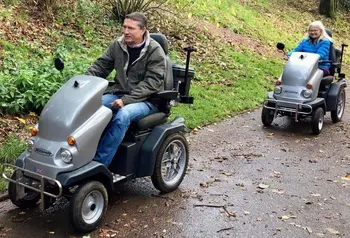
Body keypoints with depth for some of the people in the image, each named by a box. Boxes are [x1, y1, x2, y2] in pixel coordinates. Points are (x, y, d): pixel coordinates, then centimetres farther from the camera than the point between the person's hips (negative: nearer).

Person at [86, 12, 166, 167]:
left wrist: (126, 100, -26)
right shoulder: (117, 46, 5)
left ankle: (98, 164, -32)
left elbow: (151, 83, -17)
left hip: (146, 100, -5)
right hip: (120, 95, 6)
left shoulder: (155, 51, -10)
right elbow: (100, 66, 9)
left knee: (123, 115, -36)